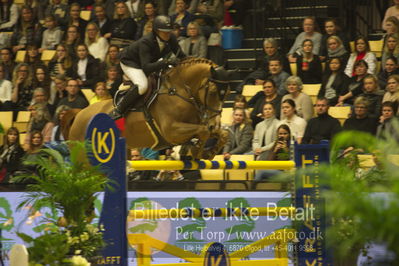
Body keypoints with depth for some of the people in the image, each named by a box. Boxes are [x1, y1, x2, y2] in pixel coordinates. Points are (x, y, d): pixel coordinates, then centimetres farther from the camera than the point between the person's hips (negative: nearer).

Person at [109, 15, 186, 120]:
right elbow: (146, 67, -47)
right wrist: (167, 62, -56)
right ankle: (118, 110, -18)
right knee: (142, 85, -32)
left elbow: (181, 56, -6)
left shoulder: (171, 39, -21)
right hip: (130, 62, -8)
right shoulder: (145, 42, -39)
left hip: (151, 60, 8)